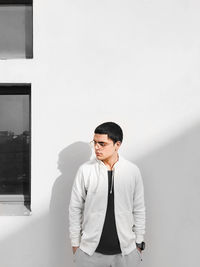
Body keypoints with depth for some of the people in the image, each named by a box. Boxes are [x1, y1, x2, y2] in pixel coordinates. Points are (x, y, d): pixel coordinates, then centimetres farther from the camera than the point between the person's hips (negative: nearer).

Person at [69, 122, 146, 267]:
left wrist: (139, 242, 6)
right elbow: (75, 208, 0)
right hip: (90, 250, -1)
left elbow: (139, 209, 4)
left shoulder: (133, 171, -4)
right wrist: (75, 243, 1)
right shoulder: (85, 170, -7)